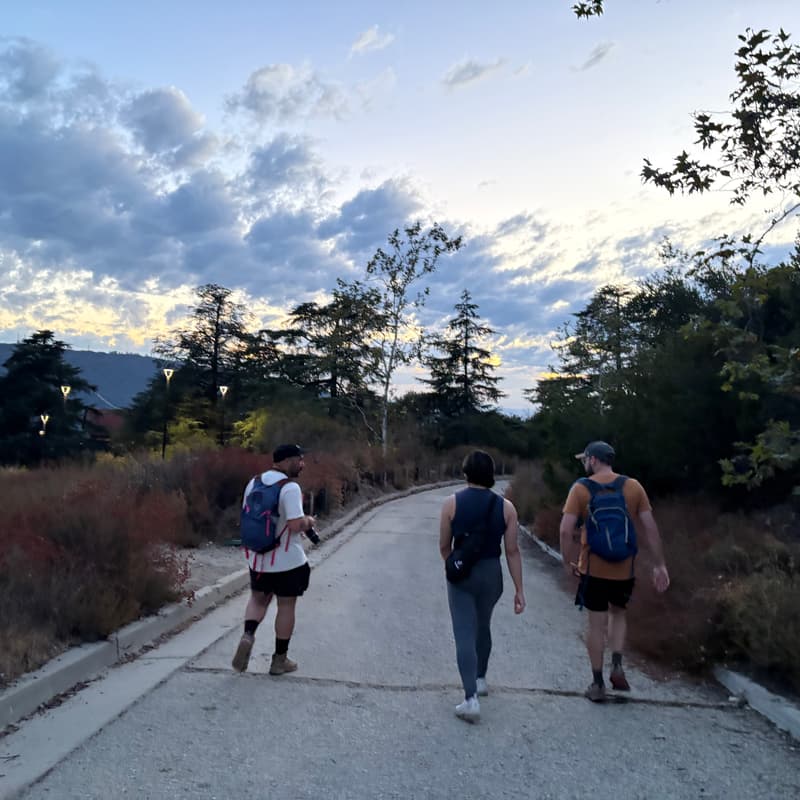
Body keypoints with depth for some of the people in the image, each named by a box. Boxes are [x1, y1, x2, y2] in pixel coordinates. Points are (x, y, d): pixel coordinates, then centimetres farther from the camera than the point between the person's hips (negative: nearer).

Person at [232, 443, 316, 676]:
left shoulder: (253, 482, 4)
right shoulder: (290, 487, -19)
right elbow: (295, 525, -26)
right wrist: (308, 522, -6)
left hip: (258, 557, 6)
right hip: (287, 561, -6)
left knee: (258, 598, 24)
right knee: (286, 606, 9)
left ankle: (248, 636, 0)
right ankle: (280, 659, 19)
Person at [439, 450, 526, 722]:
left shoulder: (452, 503, -9)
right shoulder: (505, 506, -6)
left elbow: (444, 546, -1)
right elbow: (512, 551, -6)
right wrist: (519, 589, -1)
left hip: (461, 573, -2)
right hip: (491, 573, 3)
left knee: (465, 634, 0)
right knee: (483, 626, 24)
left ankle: (471, 698, -9)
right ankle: (480, 679, 40)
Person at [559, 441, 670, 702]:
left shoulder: (581, 488, -8)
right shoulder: (633, 486, -1)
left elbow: (566, 530, -14)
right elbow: (650, 528, -3)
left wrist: (567, 562, -2)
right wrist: (660, 564, 3)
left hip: (593, 568, -2)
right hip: (624, 568, 2)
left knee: (597, 623, 7)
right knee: (617, 613, 25)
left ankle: (597, 684, 15)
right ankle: (617, 666, 11)